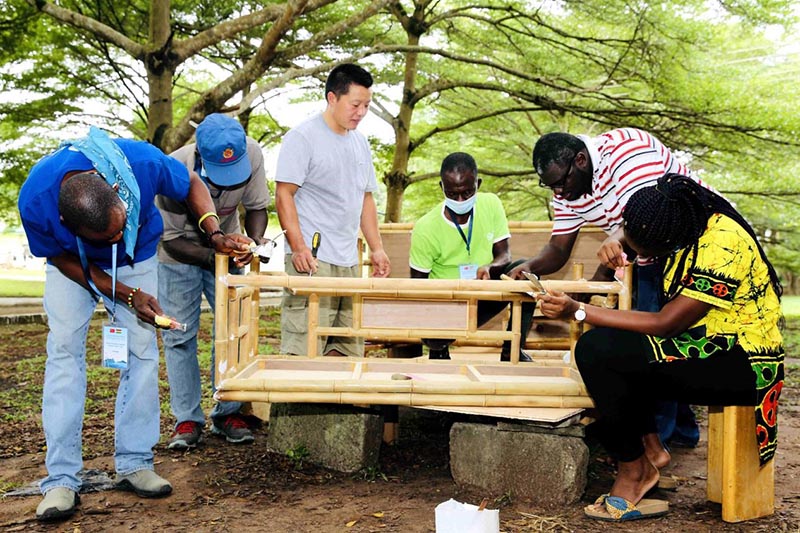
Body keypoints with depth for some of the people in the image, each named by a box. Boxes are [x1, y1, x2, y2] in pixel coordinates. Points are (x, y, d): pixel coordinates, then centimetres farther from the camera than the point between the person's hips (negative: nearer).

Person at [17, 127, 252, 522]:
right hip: (73, 266, -1)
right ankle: (61, 479, -8)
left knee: (141, 351, -5)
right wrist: (127, 295, -24)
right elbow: (62, 258, -18)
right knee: (64, 350, -12)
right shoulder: (35, 200, -37)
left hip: (136, 259, 1)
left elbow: (191, 183, -14)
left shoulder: (142, 162, -38)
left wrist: (214, 233, -28)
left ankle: (134, 464, 5)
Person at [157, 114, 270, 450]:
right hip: (179, 254, -2)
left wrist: (255, 240, -30)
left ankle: (228, 413, 12)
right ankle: (187, 419, 8)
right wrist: (211, 256, -36)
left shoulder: (251, 153, -26)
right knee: (179, 336, -2)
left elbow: (256, 206, -10)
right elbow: (171, 239, -22)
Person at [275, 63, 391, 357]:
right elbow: (284, 194, -10)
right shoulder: (303, 137, -6)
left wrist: (376, 248, 17)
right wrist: (298, 247, -18)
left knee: (348, 351, 9)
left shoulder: (359, 142, 18)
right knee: (305, 351, -10)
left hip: (350, 262, 8)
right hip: (311, 260, -8)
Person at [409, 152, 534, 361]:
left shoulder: (491, 204, -6)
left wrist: (490, 268, -30)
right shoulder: (425, 228, -16)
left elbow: (504, 255, -5)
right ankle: (439, 350, 5)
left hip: (486, 293, 3)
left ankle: (511, 350, -9)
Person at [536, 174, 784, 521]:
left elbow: (664, 324, -24)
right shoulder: (685, 224, 0)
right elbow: (631, 230, 24)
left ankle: (634, 469, -5)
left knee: (597, 350, -23)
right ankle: (649, 446, 2)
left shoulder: (722, 249, -25)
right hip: (708, 348, 9)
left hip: (741, 366, -9)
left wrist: (578, 311, -22)